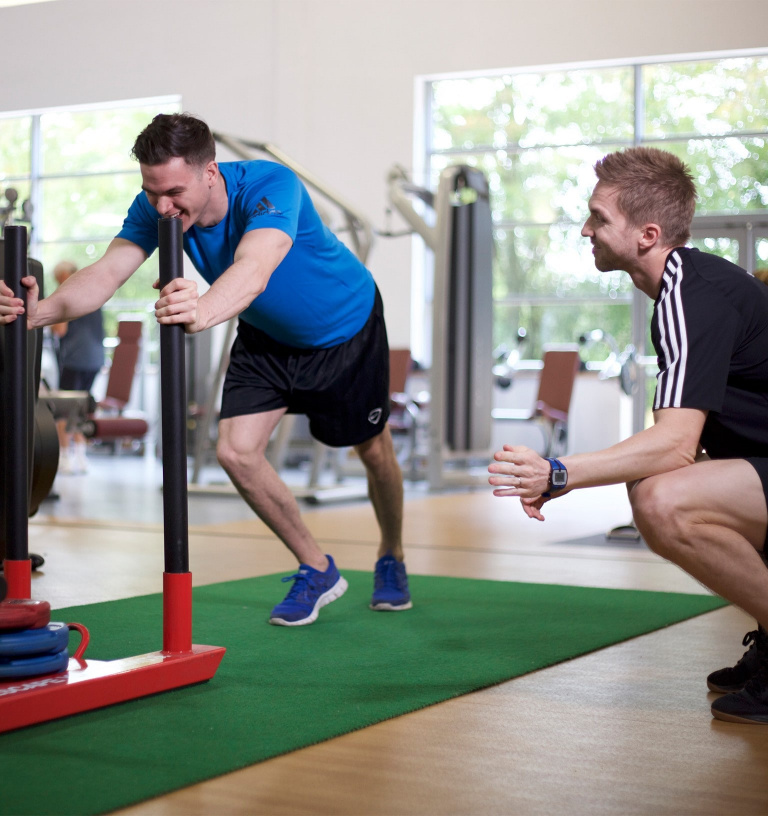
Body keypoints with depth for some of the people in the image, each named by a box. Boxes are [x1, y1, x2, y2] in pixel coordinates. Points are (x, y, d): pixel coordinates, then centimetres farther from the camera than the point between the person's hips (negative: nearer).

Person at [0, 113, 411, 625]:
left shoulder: (270, 186, -40)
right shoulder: (154, 208, -23)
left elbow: (252, 270, -58)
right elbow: (109, 271, -37)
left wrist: (202, 311, -79)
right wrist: (43, 310, -56)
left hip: (345, 327, -4)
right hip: (266, 337, 4)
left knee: (372, 449, 9)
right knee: (236, 451, -11)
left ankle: (392, 561, 39)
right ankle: (318, 571, 10)